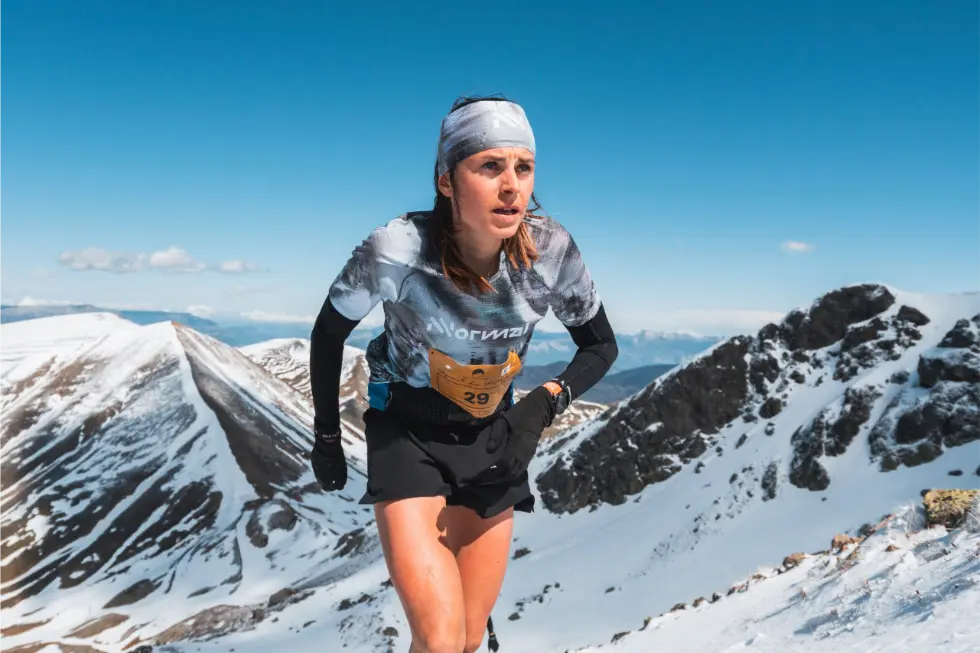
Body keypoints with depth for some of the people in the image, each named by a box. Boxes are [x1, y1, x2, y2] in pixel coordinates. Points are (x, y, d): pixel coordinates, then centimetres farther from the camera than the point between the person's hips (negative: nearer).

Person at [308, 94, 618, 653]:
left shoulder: (550, 249, -20)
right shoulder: (397, 249, -27)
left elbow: (601, 346, -4)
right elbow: (329, 334, -8)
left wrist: (544, 405, -21)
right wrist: (326, 439, 1)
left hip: (493, 435, 3)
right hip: (407, 430, -3)